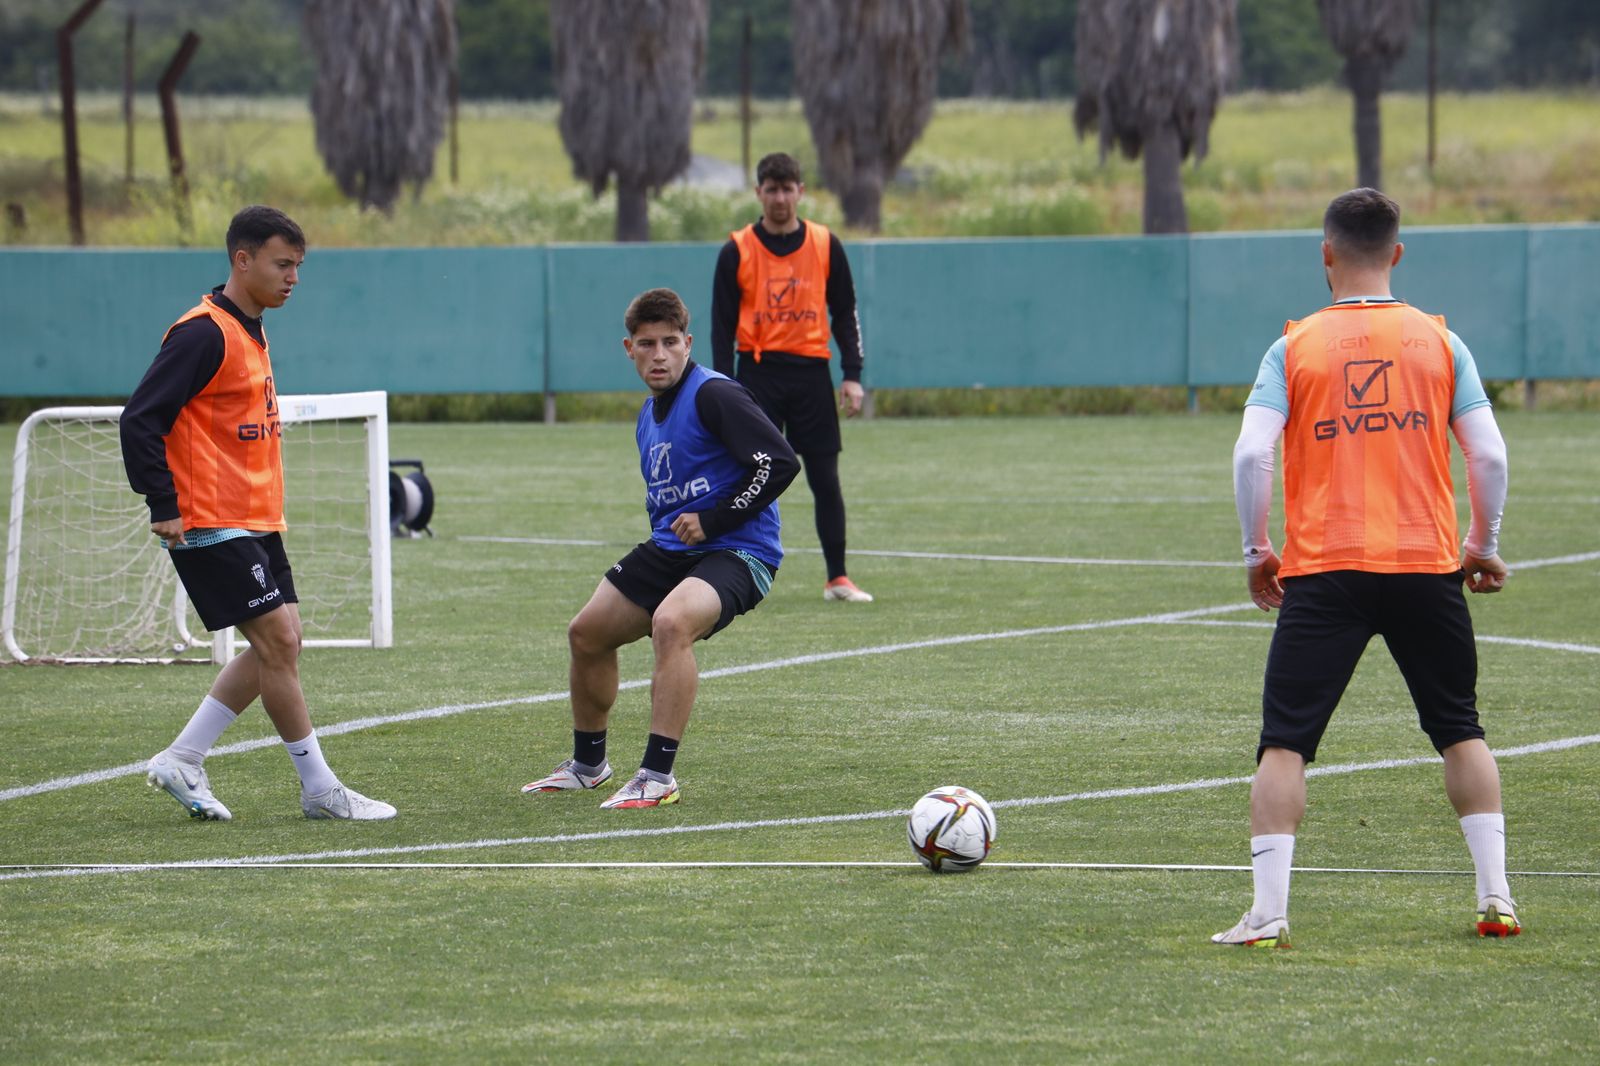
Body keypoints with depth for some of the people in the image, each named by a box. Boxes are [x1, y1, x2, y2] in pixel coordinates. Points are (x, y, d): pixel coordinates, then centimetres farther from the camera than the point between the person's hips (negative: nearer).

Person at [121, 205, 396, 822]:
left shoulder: (250, 333, 15)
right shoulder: (204, 334, -15)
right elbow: (140, 421, -19)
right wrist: (164, 508, -20)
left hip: (255, 524, 10)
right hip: (211, 527, -10)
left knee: (278, 646, 6)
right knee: (278, 642, -9)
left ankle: (183, 760, 13)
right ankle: (320, 790, -2)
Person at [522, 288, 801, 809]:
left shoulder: (713, 395, -15)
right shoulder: (650, 415, 13)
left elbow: (780, 463, -24)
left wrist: (711, 521, -18)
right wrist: (666, 529, 8)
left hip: (736, 551, -10)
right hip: (670, 548, 10)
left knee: (671, 623, -35)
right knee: (586, 633, 11)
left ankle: (658, 777, -31)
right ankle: (587, 765, 33)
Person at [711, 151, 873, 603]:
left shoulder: (825, 246, 4)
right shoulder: (736, 251, 0)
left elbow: (845, 313, 8)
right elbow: (722, 325, 2)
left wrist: (852, 375, 0)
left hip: (811, 372, 1)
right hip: (759, 374, -1)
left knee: (826, 480, 2)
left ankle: (838, 578, 10)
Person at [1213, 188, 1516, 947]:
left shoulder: (1294, 348, 2)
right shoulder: (1439, 342, 5)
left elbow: (1250, 454, -8)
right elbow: (1489, 456, 1)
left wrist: (1256, 553, 5)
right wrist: (1483, 546, 16)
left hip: (1322, 572, -2)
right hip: (1426, 570, 2)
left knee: (1284, 742, 1)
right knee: (1460, 731, 17)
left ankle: (1267, 913, -10)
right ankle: (1495, 898, 11)